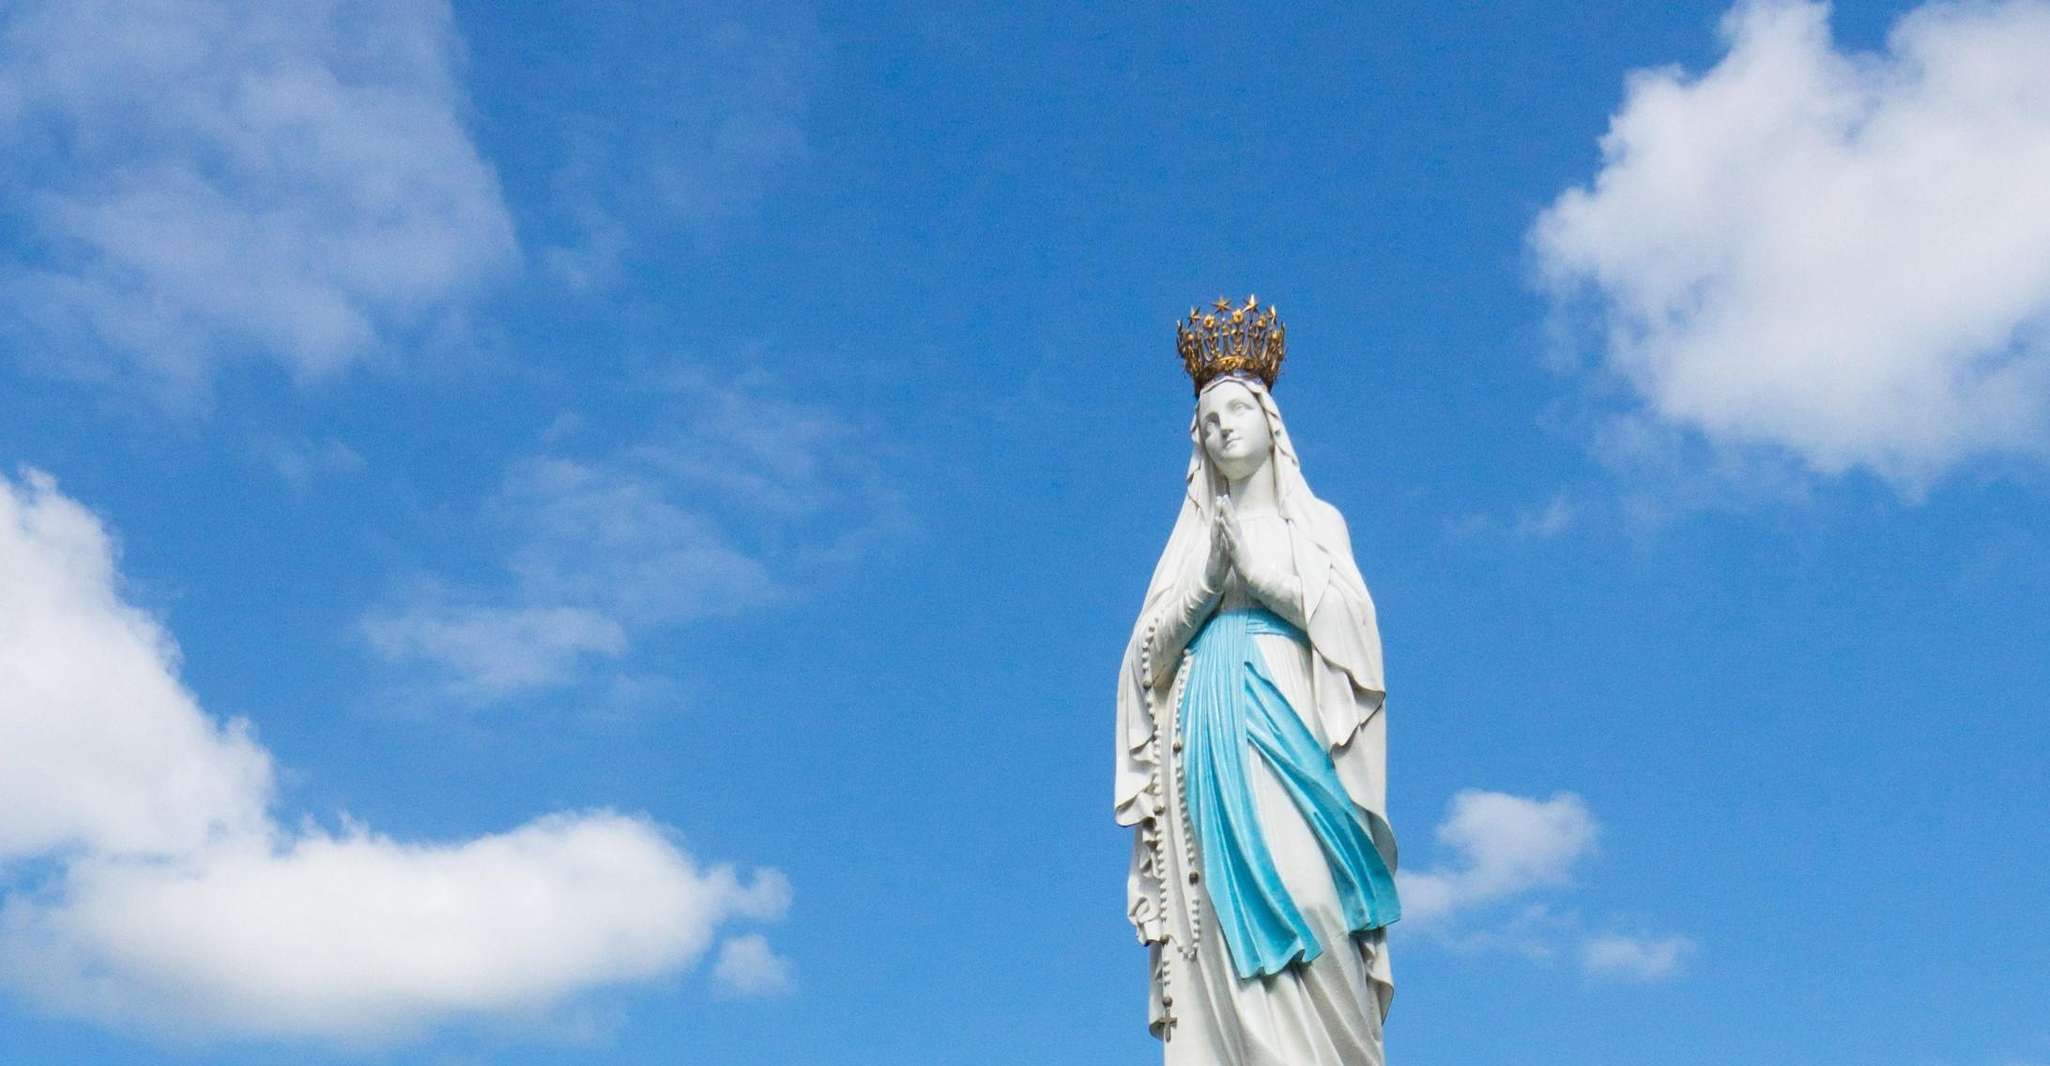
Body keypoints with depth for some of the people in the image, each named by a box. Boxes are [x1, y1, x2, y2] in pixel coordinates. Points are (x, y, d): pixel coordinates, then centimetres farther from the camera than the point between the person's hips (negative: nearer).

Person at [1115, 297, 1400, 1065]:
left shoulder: (1314, 519, 17)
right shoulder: (1194, 533, 23)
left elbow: (1345, 617, 2)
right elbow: (1152, 645, 12)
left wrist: (1258, 561, 0)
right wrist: (1209, 569, -1)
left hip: (1283, 719, -2)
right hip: (1204, 729, 3)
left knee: (1299, 896, -19)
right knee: (1216, 914, -10)